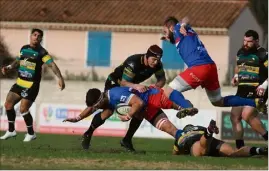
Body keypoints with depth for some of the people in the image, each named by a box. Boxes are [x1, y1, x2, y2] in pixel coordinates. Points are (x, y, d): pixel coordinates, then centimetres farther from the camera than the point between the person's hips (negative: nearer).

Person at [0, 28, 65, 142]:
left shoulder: (41, 52, -12)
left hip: (32, 85, -7)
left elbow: (52, 65, -22)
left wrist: (60, 78, -35)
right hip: (20, 82, 7)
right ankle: (11, 131, 21)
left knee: (23, 109, -11)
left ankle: (31, 134, 9)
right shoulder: (24, 49, 8)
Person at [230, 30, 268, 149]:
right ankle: (240, 147, 12)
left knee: (247, 115, -24)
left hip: (256, 90, -9)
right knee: (234, 117, 4)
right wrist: (236, 76, 12)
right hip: (243, 89, 9)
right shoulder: (241, 52, 14)